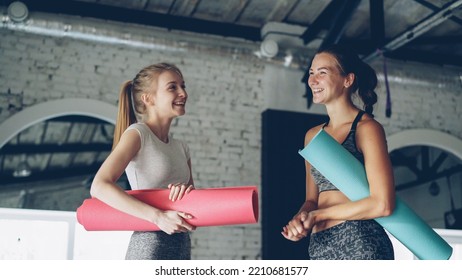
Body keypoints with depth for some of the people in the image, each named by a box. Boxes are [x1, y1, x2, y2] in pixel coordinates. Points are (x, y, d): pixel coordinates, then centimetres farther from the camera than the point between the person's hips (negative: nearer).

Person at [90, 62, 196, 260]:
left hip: (182, 247, 8)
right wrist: (158, 217, -26)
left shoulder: (181, 148, 15)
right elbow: (99, 186, -19)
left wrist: (187, 192, -10)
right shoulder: (137, 134, -6)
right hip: (149, 247, -7)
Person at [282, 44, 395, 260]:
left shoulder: (366, 128, -6)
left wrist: (319, 214, -8)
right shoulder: (313, 135, 14)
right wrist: (300, 218, -5)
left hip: (360, 244, -6)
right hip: (320, 247, 6)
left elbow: (382, 204, -14)